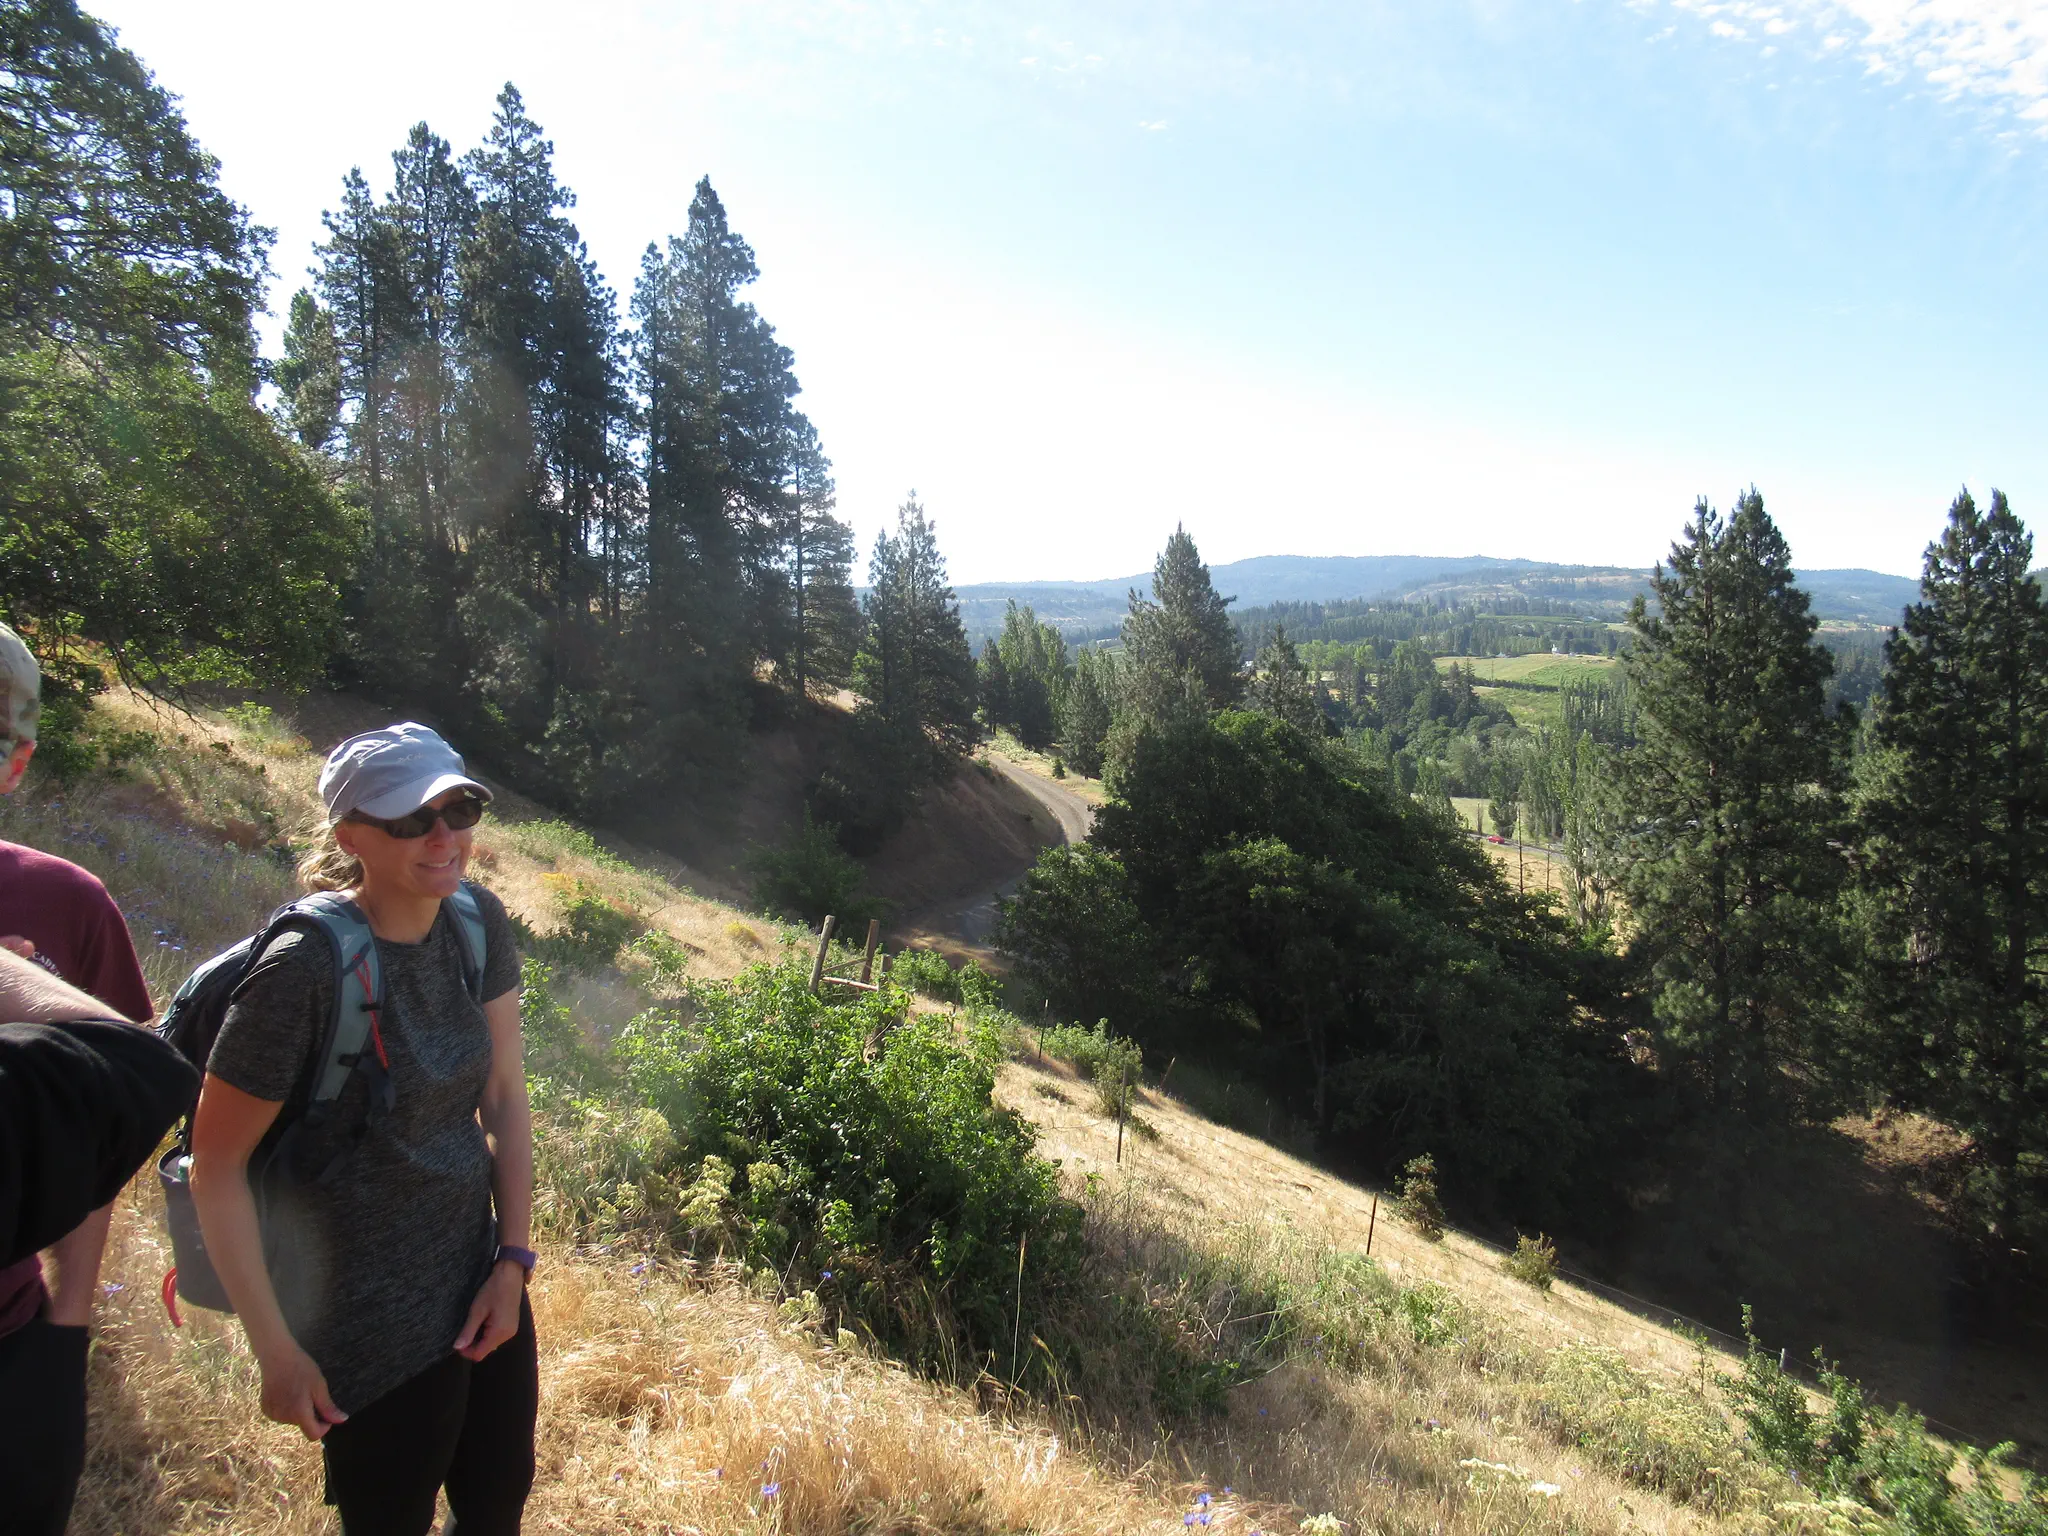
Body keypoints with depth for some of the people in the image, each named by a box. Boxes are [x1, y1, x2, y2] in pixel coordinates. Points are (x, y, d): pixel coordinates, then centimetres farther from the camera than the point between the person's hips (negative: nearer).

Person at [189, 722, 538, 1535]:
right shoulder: (303, 970, -25)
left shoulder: (480, 923, -7)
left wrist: (514, 1258, -2)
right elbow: (216, 1165, -17)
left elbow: (502, 1095, 0)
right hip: (373, 1337, -6)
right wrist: (277, 1353, -14)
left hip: (484, 1291, 6)